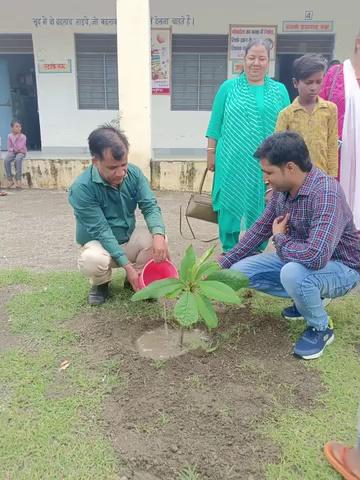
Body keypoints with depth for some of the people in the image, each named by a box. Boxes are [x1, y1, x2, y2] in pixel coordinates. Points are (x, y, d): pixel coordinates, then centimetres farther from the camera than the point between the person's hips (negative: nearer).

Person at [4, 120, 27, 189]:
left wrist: (15, 139, -18)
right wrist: (13, 150, -14)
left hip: (21, 152, -3)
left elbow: (19, 148, -17)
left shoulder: (23, 137, -8)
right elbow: (9, 147, 5)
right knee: (6, 160, -28)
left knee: (18, 159, -38)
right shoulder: (9, 136, 2)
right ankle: (10, 179, -21)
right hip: (12, 152, 3)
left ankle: (18, 180, -32)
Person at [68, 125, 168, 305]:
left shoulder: (134, 173, -12)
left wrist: (158, 235, -37)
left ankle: (138, 279, 4)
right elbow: (101, 231, -27)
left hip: (129, 238, 4)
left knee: (158, 241, -25)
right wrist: (127, 265, -32)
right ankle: (101, 284, 1)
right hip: (99, 243, -4)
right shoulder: (81, 188, -26)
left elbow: (150, 206, -15)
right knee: (92, 260, -38)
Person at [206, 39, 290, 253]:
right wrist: (211, 152, 3)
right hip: (232, 161, -1)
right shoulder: (228, 87, 5)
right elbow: (216, 124, 6)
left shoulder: (279, 91, 9)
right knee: (231, 206, 4)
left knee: (261, 210, 7)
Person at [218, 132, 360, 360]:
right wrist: (222, 265, 4)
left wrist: (280, 239, -22)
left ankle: (321, 328, -7)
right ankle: (308, 298, 13)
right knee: (240, 271, -2)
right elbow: (260, 228, 5)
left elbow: (316, 257, -44)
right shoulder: (282, 189, -7)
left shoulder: (326, 194, -32)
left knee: (293, 273, -38)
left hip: (340, 267, -7)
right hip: (296, 260, 8)